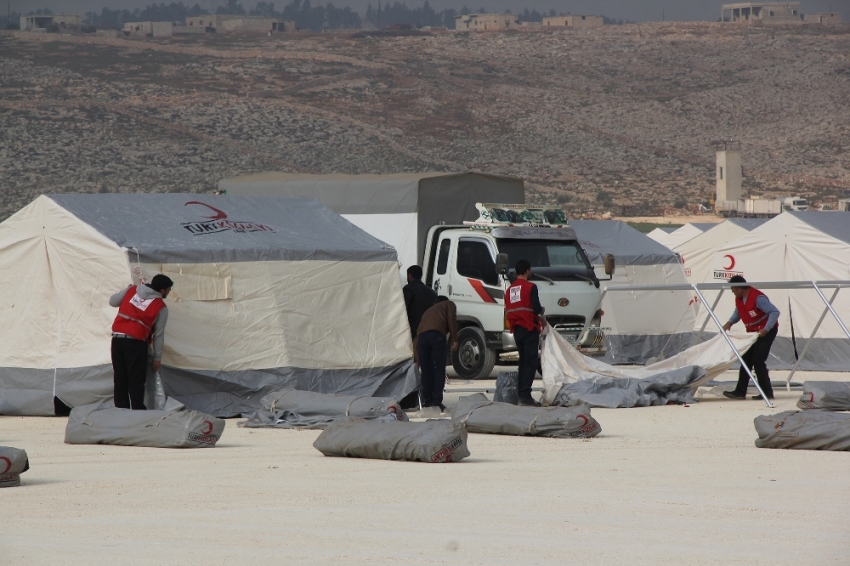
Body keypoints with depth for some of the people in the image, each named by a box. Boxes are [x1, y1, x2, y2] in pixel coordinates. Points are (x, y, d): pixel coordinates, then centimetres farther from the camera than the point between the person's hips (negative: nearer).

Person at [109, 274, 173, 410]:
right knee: (136, 382, -2)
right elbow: (158, 335, 2)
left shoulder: (131, 290, 8)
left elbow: (112, 301, 20)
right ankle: (138, 413, -6)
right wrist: (157, 358, 10)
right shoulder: (161, 307, -1)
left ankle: (121, 410, 12)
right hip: (136, 343, -4)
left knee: (120, 379, 10)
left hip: (117, 339, 4)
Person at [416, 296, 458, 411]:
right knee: (439, 370, -2)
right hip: (437, 334, -5)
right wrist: (454, 339, 1)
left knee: (426, 371, 12)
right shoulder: (449, 304, 28)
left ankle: (427, 402, 13)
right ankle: (437, 402, -8)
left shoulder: (429, 311, 41)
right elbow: (451, 318, 5)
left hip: (421, 336, 5)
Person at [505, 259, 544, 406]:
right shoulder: (530, 287, -11)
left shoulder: (510, 289, 11)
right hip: (529, 328, -7)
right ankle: (525, 394, -15)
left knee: (523, 360, 15)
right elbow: (536, 309, -17)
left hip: (516, 329, 7)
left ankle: (520, 393, 13)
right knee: (530, 361, -7)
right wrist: (541, 311, 5)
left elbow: (507, 311, 14)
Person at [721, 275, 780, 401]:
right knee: (746, 360, 8)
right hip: (752, 331, 9)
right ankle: (740, 391, 11)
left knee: (758, 360, -15)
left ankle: (767, 392, -10)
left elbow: (775, 312, -30)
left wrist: (766, 329, -37)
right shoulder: (739, 298, 1)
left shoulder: (757, 298, -27)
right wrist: (730, 323, 2)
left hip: (766, 331, -9)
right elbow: (738, 312, 20)